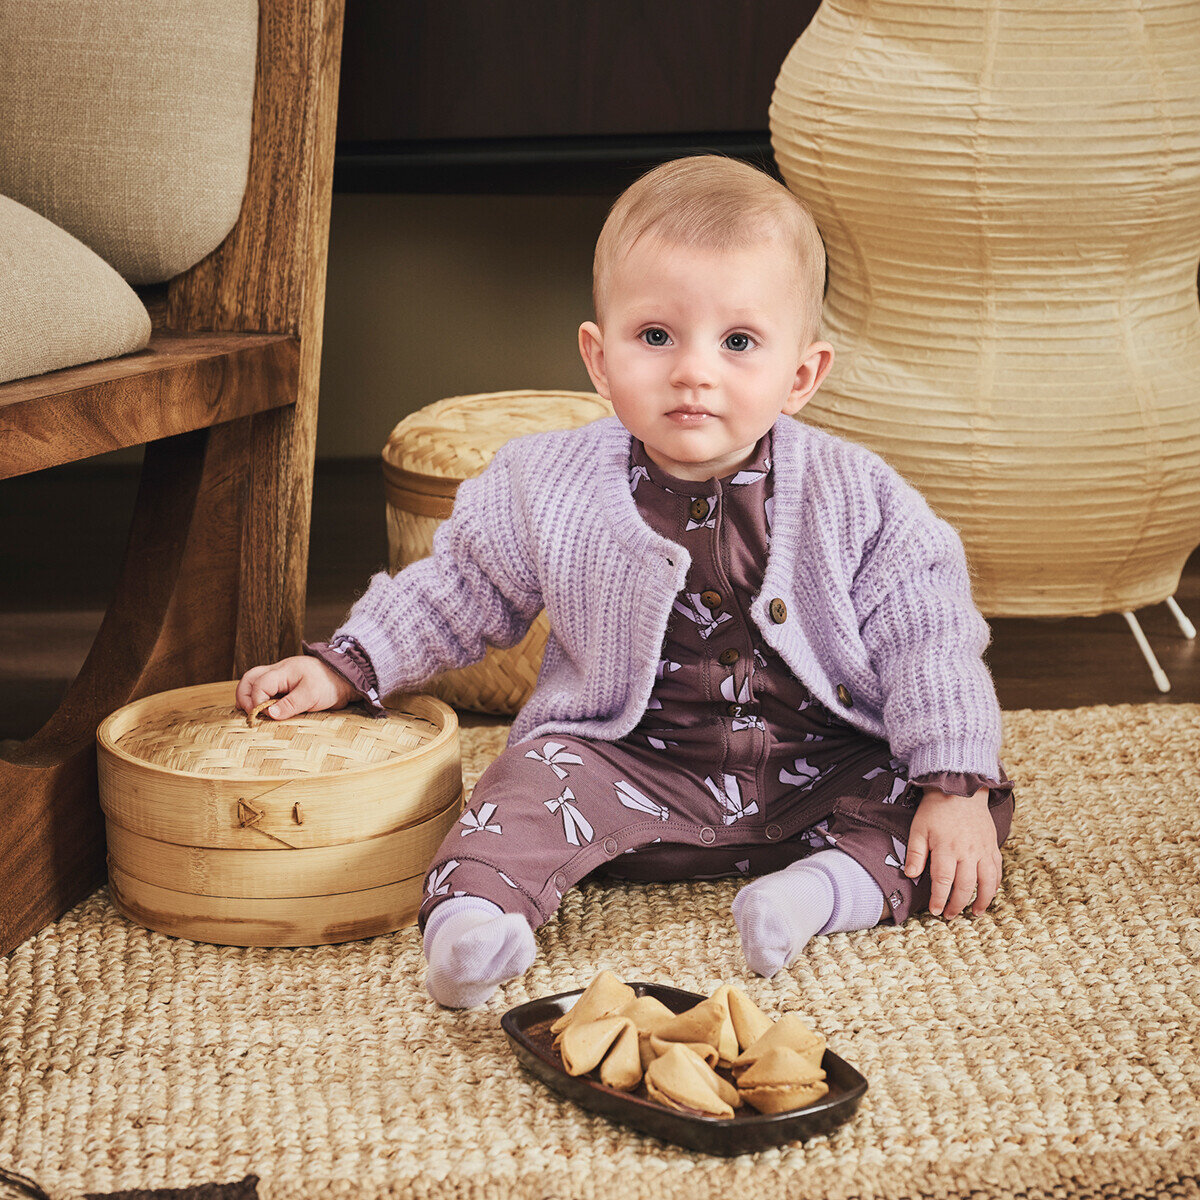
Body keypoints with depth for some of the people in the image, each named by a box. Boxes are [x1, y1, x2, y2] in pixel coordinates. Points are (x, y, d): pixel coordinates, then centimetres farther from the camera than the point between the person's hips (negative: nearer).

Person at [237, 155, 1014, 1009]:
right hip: (640, 769, 0)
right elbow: (454, 594, 8)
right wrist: (345, 667, 2)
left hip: (823, 773, 1)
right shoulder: (549, 491, -6)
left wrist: (957, 787, -17)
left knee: (984, 796, -15)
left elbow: (929, 641, -8)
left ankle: (835, 882, -28)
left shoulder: (856, 500, -10)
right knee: (546, 772, -27)